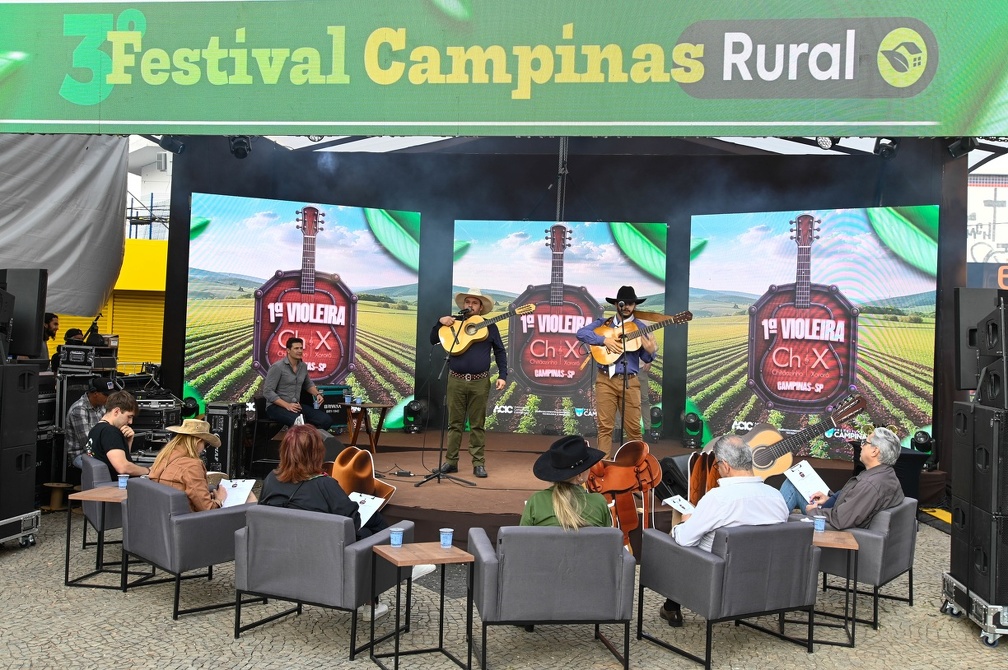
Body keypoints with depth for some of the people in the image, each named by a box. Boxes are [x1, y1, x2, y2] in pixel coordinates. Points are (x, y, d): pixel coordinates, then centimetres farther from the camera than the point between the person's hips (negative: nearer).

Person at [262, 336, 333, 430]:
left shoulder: (303, 366, 9)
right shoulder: (277, 367, -11)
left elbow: (308, 384, 28)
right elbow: (267, 392, -15)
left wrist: (317, 394, 7)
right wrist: (287, 405, -24)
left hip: (296, 406, 6)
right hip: (276, 406, -6)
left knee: (326, 420, -15)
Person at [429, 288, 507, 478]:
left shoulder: (489, 326, 6)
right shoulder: (453, 322, 8)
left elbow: (500, 352, 7)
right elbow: (433, 341, 8)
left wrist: (502, 375, -2)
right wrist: (440, 322, -8)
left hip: (480, 382, -1)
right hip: (456, 380, 1)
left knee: (478, 424, 4)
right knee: (455, 423, 6)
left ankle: (479, 463, 11)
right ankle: (451, 461, 14)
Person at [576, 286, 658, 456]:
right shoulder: (604, 323, 8)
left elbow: (645, 358, 8)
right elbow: (581, 333, -5)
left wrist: (650, 351, -16)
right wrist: (605, 340, -15)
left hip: (630, 381, 0)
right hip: (605, 380, 0)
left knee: (633, 428, 1)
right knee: (605, 426, 2)